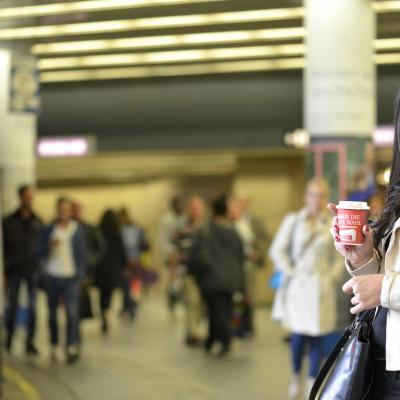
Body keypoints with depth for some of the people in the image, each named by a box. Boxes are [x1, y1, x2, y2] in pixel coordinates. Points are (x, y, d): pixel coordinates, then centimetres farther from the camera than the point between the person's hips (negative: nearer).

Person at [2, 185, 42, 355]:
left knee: (33, 307, -2)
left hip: (33, 269, 1)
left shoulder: (37, 222, 6)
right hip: (14, 270, -1)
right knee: (12, 306, 4)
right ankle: (9, 340, 18)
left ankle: (30, 342, 4)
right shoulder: (8, 222, 1)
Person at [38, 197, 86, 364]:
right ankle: (54, 345, 22)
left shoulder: (77, 230, 4)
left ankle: (72, 347, -17)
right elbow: (40, 253, 5)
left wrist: (81, 276, 4)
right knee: (52, 313, 8)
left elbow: (82, 254, 8)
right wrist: (50, 245, -14)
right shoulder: (49, 230, 4)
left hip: (71, 277, -1)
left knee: (72, 311, -14)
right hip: (52, 276, 1)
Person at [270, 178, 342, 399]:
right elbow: (277, 250, 3)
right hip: (298, 286, -1)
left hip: (322, 287, 1)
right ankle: (296, 377, 18)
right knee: (299, 335, -5)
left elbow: (340, 256, 13)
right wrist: (289, 272, -3)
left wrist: (333, 275, 1)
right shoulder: (293, 220, 2)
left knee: (318, 336, 1)